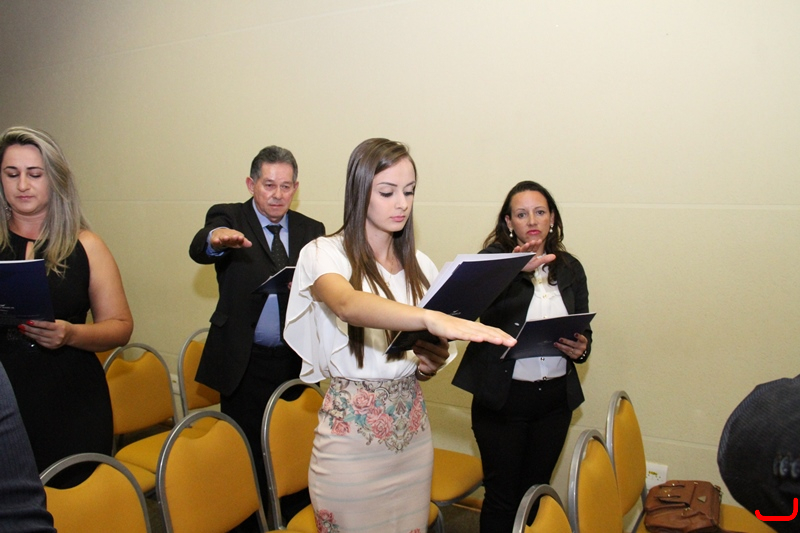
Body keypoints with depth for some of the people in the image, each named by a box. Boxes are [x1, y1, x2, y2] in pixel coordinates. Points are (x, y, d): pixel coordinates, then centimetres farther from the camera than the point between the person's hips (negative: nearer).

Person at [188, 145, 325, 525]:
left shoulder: (312, 231, 8)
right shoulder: (228, 217, -2)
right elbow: (198, 250, -23)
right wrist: (215, 239, -47)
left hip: (296, 363, 3)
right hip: (245, 364, -2)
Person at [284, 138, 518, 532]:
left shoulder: (420, 266, 6)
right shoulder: (324, 255, -9)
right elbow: (348, 304, -34)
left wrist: (433, 361, -9)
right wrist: (432, 318, -49)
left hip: (412, 434, 5)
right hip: (351, 435, -4)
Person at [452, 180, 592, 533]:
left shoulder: (570, 268, 7)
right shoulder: (493, 258, -7)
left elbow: (583, 330, 14)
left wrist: (581, 347, -8)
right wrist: (517, 269, -46)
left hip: (555, 398, 4)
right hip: (503, 397, -4)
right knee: (502, 495, 8)